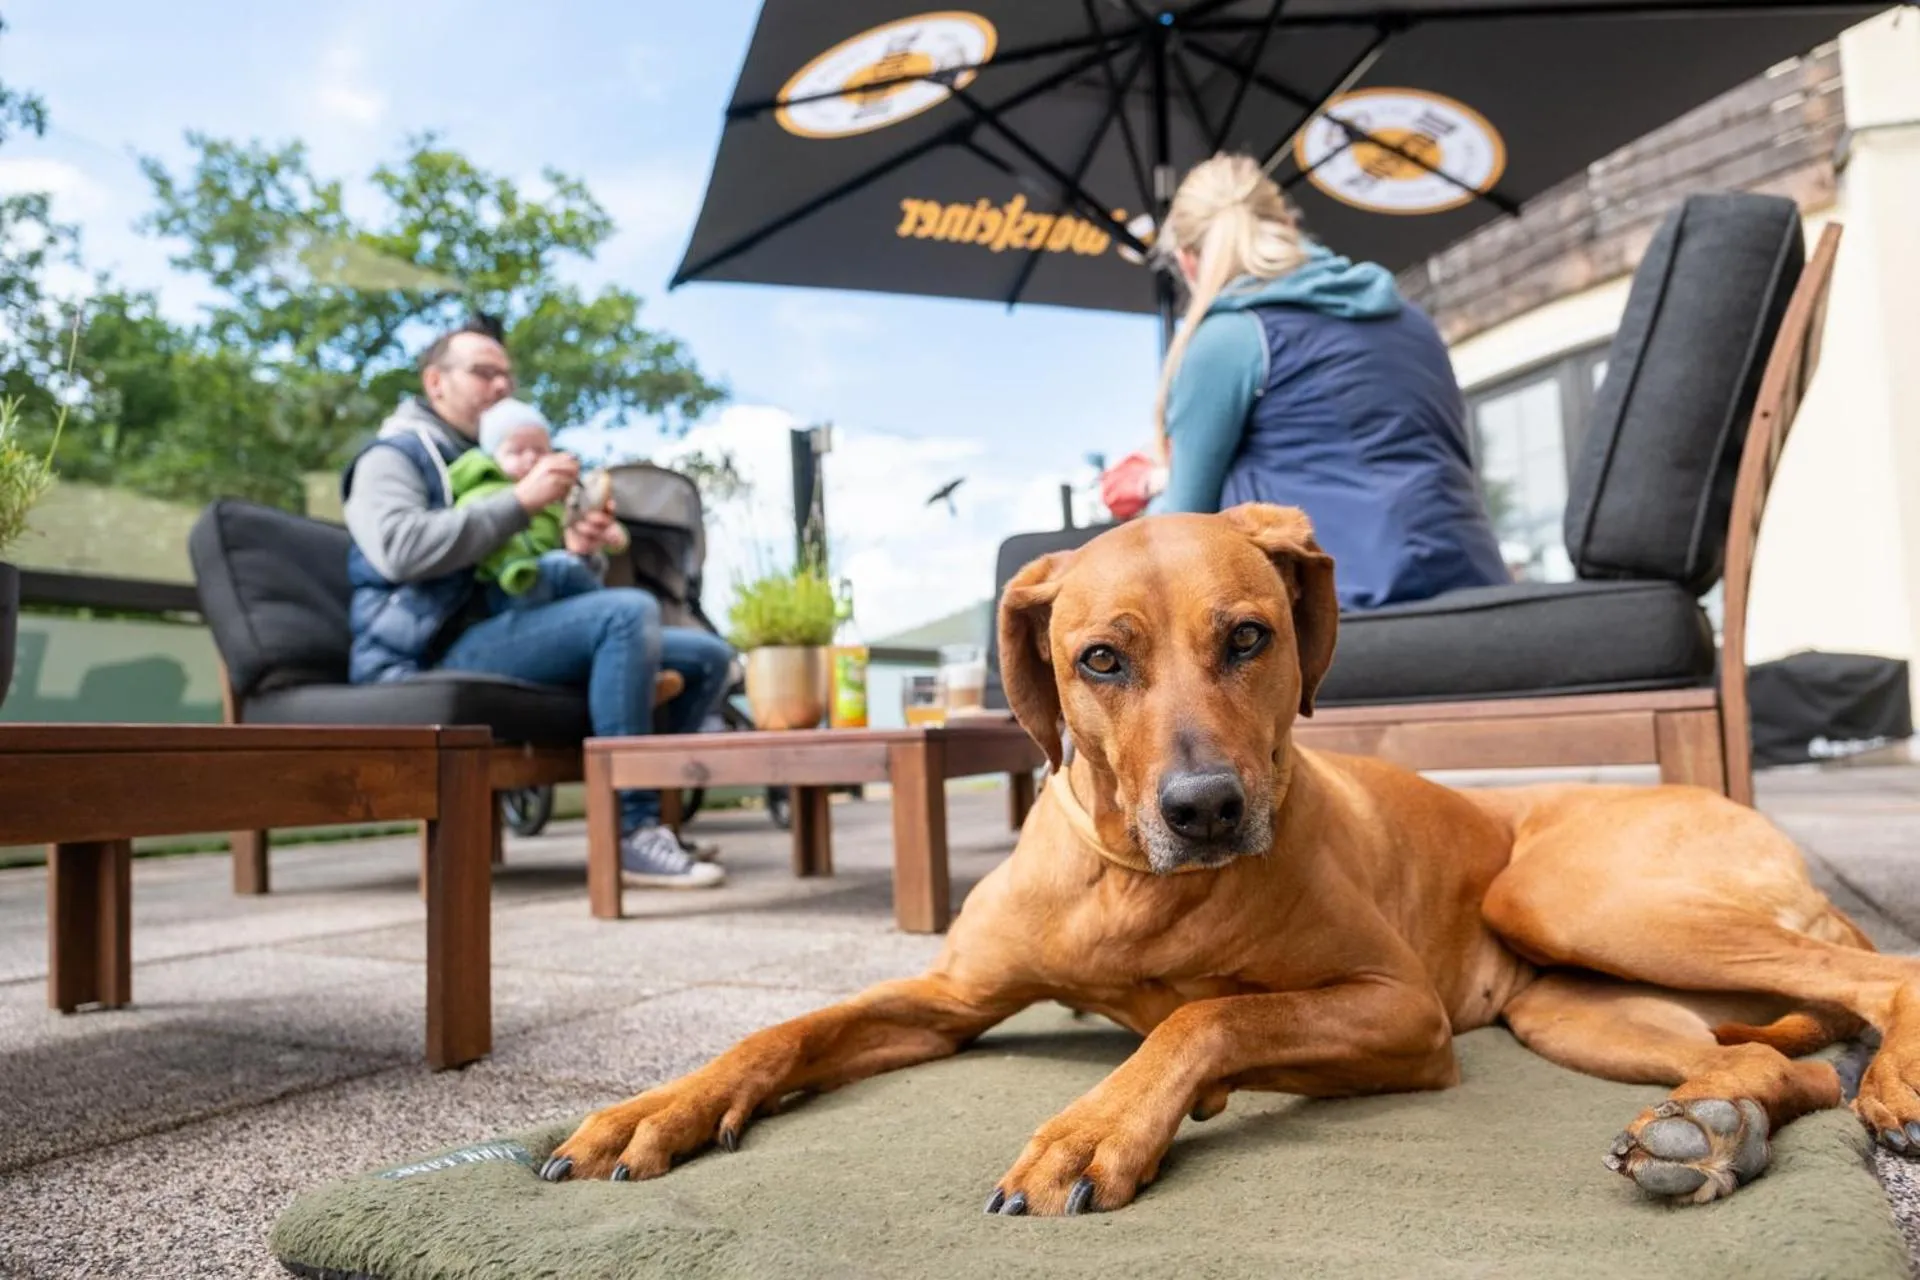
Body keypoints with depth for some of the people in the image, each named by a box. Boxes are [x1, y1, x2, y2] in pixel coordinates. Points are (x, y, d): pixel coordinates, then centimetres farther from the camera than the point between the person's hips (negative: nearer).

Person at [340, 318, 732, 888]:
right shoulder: (393, 456, 5)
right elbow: (399, 549, -17)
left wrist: (575, 544, 0)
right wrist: (520, 500, -17)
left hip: (514, 638, 8)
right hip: (442, 651, -8)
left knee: (707, 656, -1)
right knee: (629, 611, -31)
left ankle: (646, 808, -4)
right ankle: (632, 831, -29)